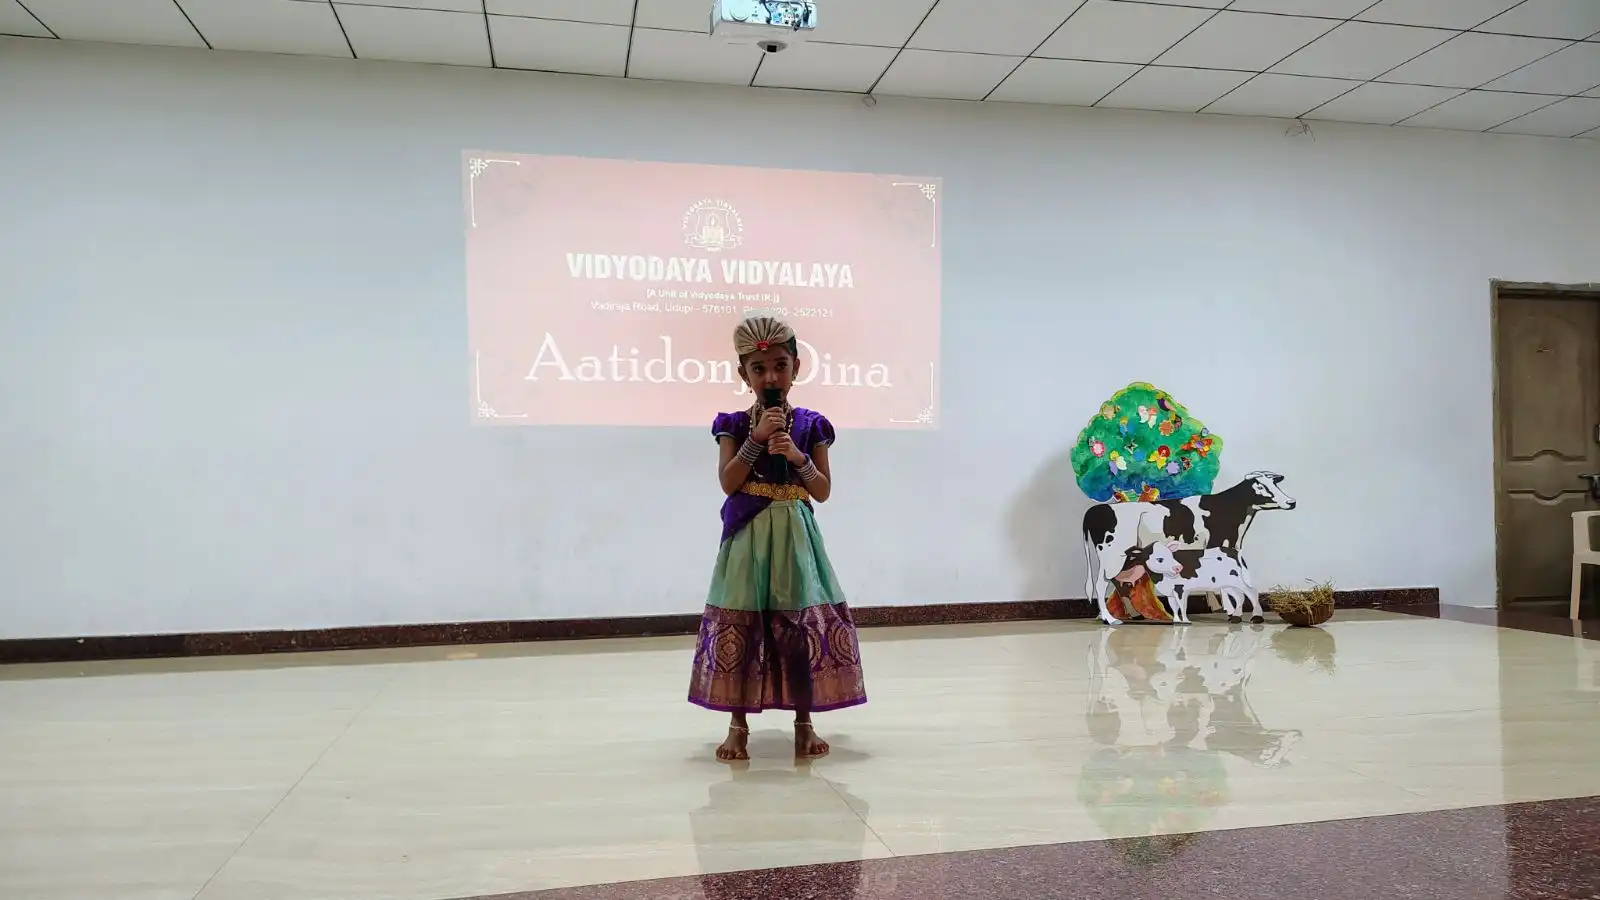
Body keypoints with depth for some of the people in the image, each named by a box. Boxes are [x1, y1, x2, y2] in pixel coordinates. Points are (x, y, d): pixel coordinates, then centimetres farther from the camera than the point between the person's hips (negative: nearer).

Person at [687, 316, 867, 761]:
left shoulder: (811, 425, 5)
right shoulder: (734, 425, 3)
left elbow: (824, 491, 2)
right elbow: (728, 482, -9)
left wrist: (799, 457, -14)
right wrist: (757, 439, -15)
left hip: (794, 537, 1)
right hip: (747, 538, 0)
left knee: (801, 628, 0)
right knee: (738, 628, 0)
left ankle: (804, 723, 15)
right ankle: (739, 725, 13)